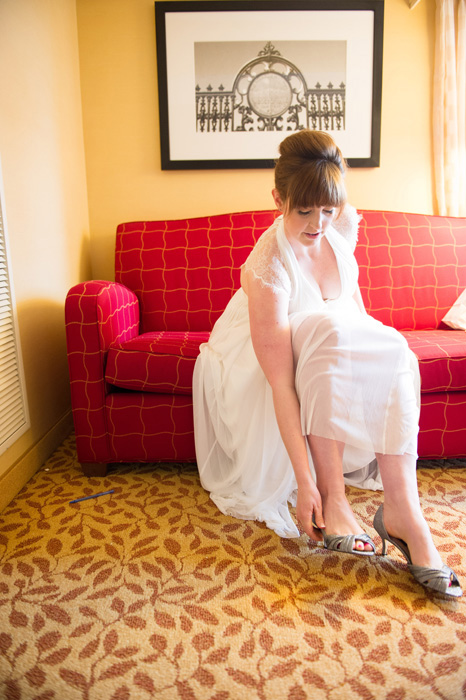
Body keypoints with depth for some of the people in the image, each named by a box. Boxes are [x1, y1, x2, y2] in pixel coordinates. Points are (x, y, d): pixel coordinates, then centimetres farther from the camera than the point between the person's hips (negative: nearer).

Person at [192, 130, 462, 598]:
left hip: (329, 355, 6)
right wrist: (305, 483, -36)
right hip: (254, 364, -5)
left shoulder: (344, 224, -12)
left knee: (395, 353, -23)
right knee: (330, 333, -36)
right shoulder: (267, 269, -32)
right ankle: (333, 499, -30)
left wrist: (377, 348, 1)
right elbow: (280, 381, -36)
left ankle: (401, 508, -24)